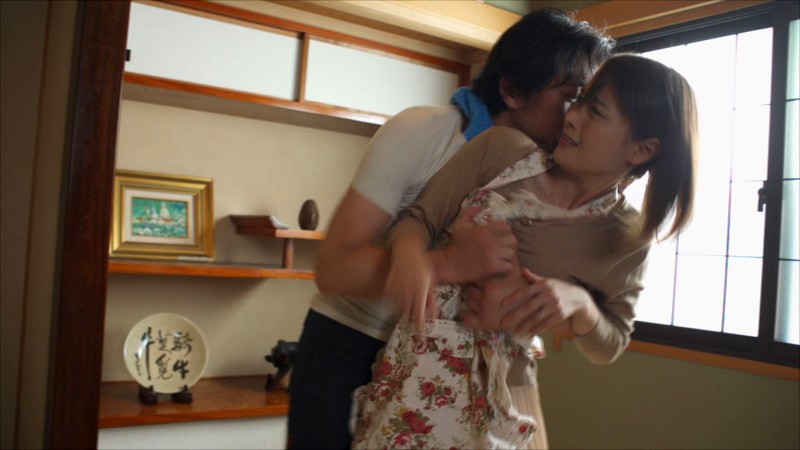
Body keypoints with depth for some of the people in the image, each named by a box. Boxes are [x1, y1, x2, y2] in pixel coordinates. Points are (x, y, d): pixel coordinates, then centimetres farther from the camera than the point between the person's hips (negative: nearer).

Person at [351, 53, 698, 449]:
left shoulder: (627, 237, -5)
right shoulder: (503, 148, -7)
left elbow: (610, 345, 4)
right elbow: (418, 218, -6)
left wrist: (578, 303, -18)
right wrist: (410, 255, -30)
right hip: (415, 368, 1)